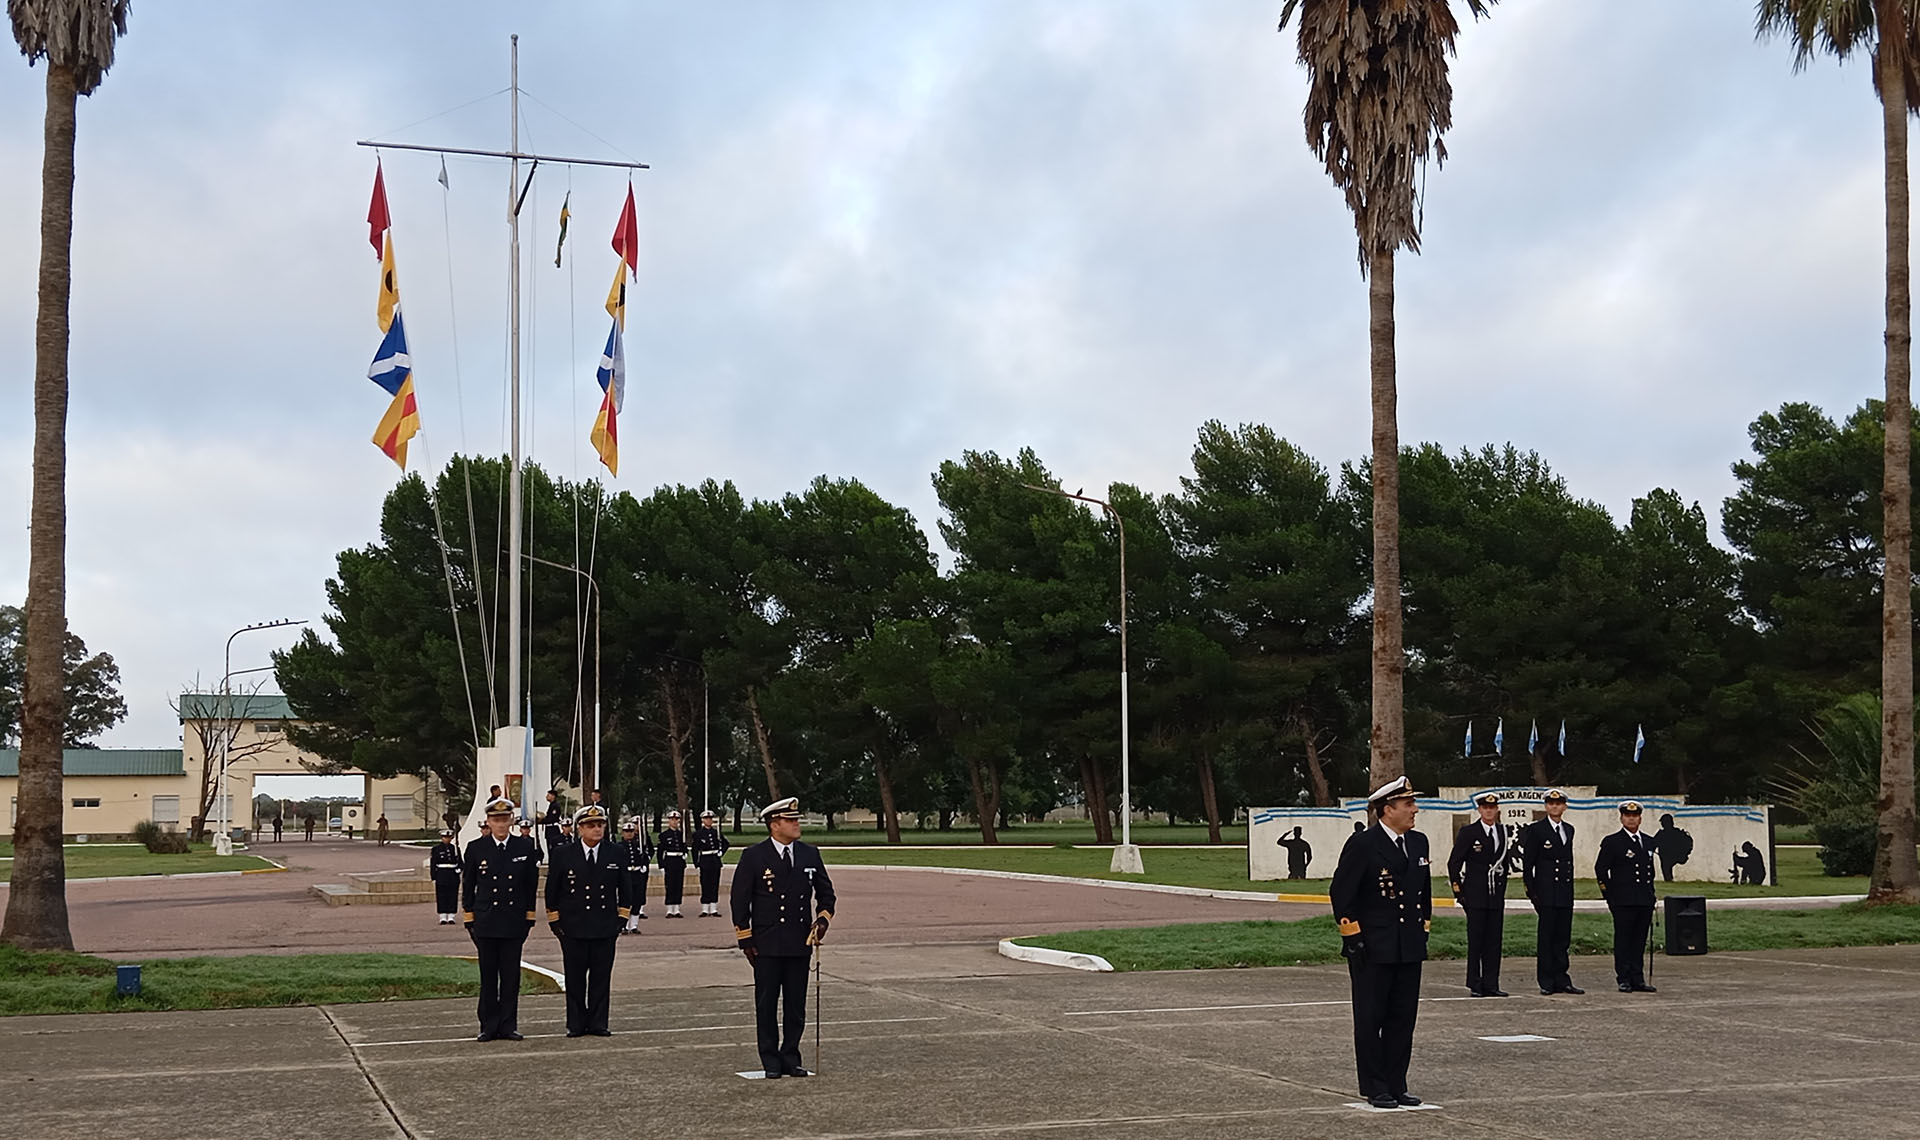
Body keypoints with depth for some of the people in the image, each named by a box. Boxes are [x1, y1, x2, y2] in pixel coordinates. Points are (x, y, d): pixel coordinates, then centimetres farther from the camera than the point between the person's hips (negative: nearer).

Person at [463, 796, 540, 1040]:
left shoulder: (525, 847, 3)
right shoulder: (476, 848, 2)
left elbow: (531, 884, 8)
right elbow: (468, 885, 7)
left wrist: (529, 917, 5)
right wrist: (469, 918, 3)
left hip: (514, 921, 0)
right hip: (485, 922, 0)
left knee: (511, 975, 3)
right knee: (488, 976, 4)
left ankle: (508, 1025, 9)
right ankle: (489, 1026, 10)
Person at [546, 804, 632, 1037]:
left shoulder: (616, 854, 3)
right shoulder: (563, 854, -1)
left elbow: (625, 888, 12)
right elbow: (552, 889, 5)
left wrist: (622, 918, 5)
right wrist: (554, 921, 2)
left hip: (605, 929, 1)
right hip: (572, 928, -1)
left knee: (601, 978, 4)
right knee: (575, 978, 4)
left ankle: (598, 1023, 11)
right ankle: (576, 1024, 12)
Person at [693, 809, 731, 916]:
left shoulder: (716, 832, 9)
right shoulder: (698, 833, -1)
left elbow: (725, 843, 19)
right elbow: (695, 849, 0)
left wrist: (721, 853, 5)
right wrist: (696, 862, -4)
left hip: (716, 860, 3)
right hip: (705, 860, -3)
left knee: (715, 884, 4)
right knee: (705, 884, -2)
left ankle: (714, 909, 7)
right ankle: (705, 910, 3)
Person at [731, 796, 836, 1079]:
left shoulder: (810, 854, 6)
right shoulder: (753, 856, -5)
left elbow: (825, 892, 17)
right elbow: (739, 900, -2)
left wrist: (823, 917, -1)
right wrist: (745, 940, -5)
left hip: (800, 943, 3)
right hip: (767, 945, -3)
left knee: (796, 1006, 7)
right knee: (766, 1005, 3)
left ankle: (790, 1059, 17)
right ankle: (771, 1062, 11)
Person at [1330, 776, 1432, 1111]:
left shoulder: (1418, 842, 9)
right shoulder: (1362, 844, -11)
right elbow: (1342, 892, -11)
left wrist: (1424, 926, 15)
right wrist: (1351, 935, -13)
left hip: (1409, 947, 6)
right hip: (1372, 948, -6)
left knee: (1402, 1020, 10)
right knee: (1370, 1019, 2)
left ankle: (1396, 1086, 18)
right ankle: (1375, 1089, 9)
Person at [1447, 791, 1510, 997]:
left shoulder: (1502, 831, 11)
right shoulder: (1468, 832, -4)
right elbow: (1454, 863, -3)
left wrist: (1502, 887, 13)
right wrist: (1458, 891, -7)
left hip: (1496, 895, 5)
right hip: (1475, 894, -5)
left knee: (1494, 939, 4)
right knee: (1476, 939, -2)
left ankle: (1491, 984, 9)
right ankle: (1475, 985, 3)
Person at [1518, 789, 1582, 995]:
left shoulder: (1569, 830, 15)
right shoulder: (1536, 830, -3)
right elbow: (1527, 863, -5)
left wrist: (1570, 888, 14)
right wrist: (1531, 891, -10)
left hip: (1565, 893, 6)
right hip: (1546, 893, -6)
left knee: (1563, 937, 7)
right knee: (1545, 937, -2)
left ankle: (1561, 980, 12)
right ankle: (1546, 982, 2)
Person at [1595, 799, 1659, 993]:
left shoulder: (1648, 842, 16)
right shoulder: (1612, 842, -2)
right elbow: (1600, 869, -3)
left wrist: (1651, 895, 15)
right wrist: (1609, 895, -6)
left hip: (1644, 901, 5)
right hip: (1623, 902, -5)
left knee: (1640, 941, 7)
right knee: (1623, 939, -2)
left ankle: (1637, 979, 12)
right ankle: (1624, 979, 1)